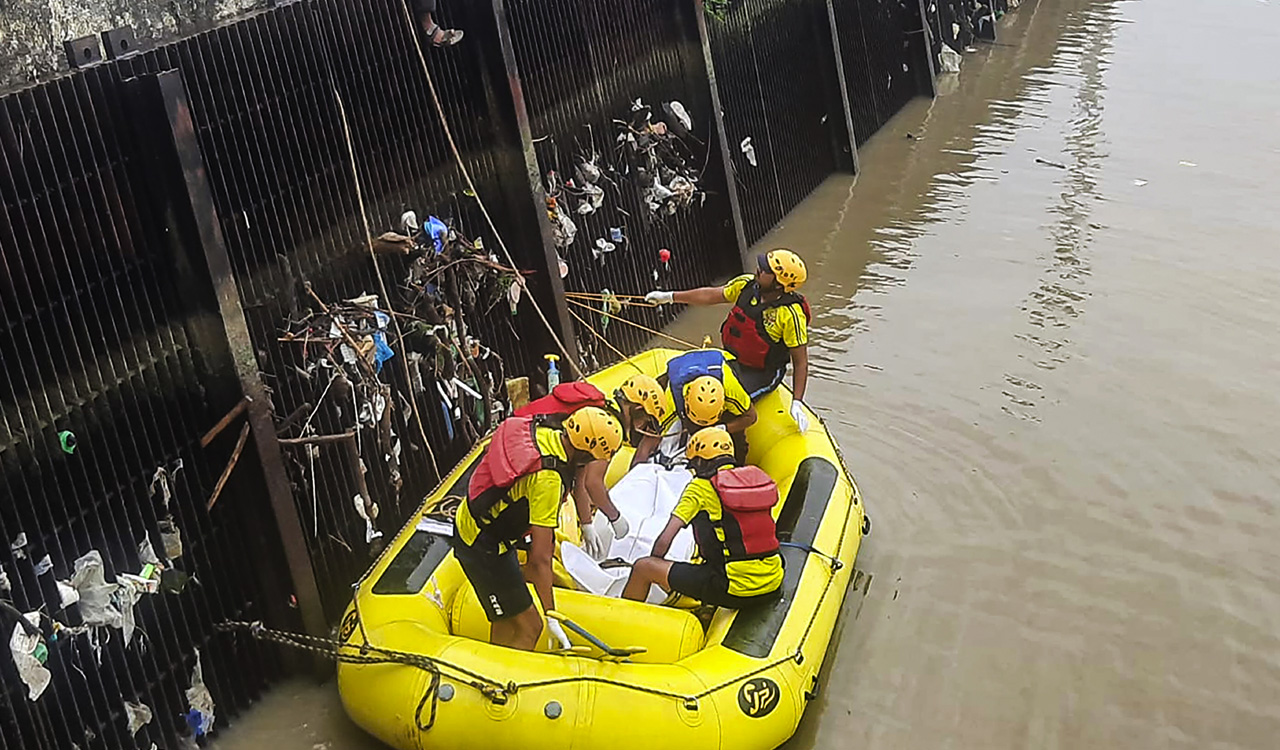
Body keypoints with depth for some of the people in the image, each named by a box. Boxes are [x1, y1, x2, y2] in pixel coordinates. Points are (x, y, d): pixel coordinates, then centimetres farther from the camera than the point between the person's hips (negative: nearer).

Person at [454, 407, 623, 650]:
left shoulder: (543, 431, -7)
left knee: (506, 619, 21)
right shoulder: (548, 479, -32)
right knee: (529, 628, -3)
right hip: (483, 547, -9)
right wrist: (552, 617, -24)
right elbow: (540, 559, -30)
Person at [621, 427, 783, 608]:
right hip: (773, 583, 6)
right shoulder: (756, 476, 11)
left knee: (641, 567, 7)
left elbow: (665, 540, -6)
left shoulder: (701, 486, -4)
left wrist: (651, 569, 14)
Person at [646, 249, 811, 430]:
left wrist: (797, 403, -25)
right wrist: (670, 297, 12)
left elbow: (800, 362, -19)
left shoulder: (791, 315, -24)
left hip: (760, 373, -6)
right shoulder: (746, 285, -9)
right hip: (731, 359, 6)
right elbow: (711, 295, 7)